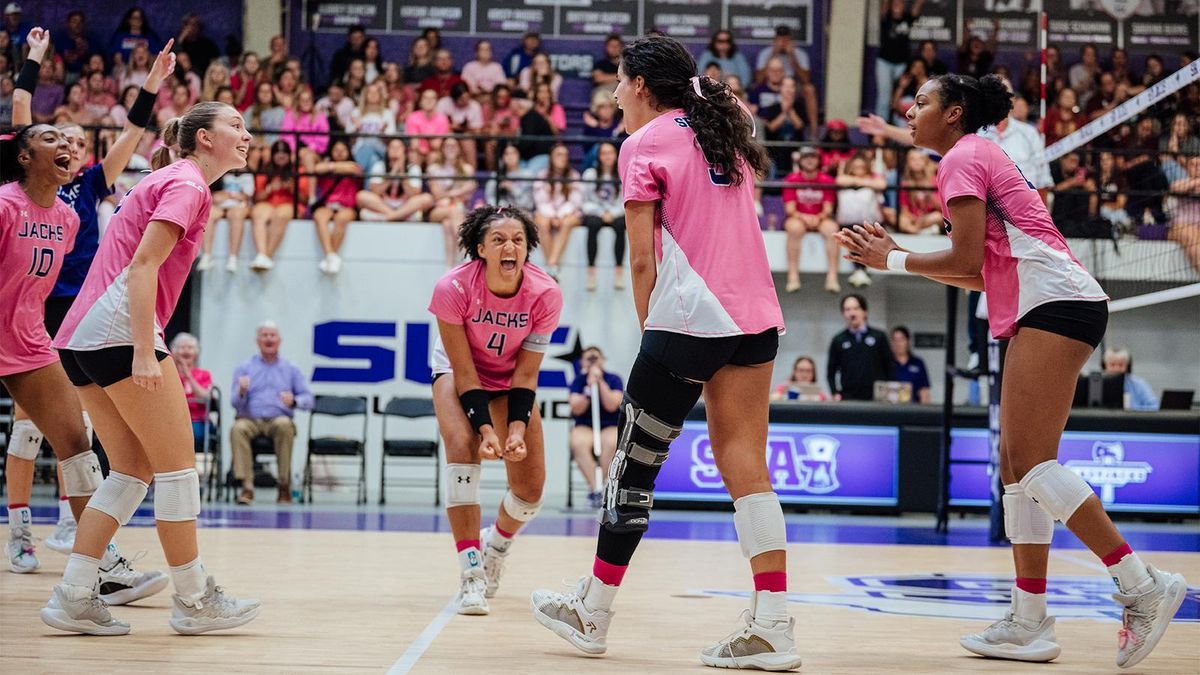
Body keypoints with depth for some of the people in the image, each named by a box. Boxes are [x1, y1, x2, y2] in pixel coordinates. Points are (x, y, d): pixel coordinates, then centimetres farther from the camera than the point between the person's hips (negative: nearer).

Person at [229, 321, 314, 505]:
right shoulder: (244, 368, 15)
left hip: (278, 419, 0)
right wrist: (241, 392, -17)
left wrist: (294, 401, -14)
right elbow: (235, 403, 6)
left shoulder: (291, 369, 16)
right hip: (250, 419, 0)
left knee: (284, 425, -36)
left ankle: (284, 485, -29)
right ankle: (247, 486, -36)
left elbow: (308, 399, 8)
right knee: (238, 428, -34)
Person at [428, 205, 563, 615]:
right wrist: (485, 428, -32)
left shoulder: (545, 295, -27)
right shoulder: (453, 288, -32)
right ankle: (471, 574, -28)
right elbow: (464, 370, -25)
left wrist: (518, 428, -29)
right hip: (457, 372, -2)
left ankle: (496, 544, 34)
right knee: (462, 446, -30)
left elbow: (526, 373, -18)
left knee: (530, 489, -2)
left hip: (511, 380, 2)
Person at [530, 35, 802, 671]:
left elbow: (643, 259, -5)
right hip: (757, 315, 7)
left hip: (687, 316, -6)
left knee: (633, 464, 5)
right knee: (743, 461, 3)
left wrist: (650, 330, 4)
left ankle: (592, 613, 17)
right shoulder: (728, 131, 18)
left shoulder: (644, 145, -2)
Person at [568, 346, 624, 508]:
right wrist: (589, 389, -17)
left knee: (611, 442, -37)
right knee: (578, 443, -35)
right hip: (584, 427, 1)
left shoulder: (614, 379, 3)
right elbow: (577, 409, -5)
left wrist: (600, 382, -16)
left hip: (610, 427, -1)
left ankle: (606, 487, -28)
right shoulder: (578, 381, 6)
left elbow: (612, 406, -11)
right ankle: (594, 488, -37)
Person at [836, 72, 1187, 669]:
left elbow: (967, 260, -11)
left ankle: (1143, 585, -16)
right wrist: (896, 257, 23)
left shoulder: (962, 157, -3)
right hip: (1038, 310, 10)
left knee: (1030, 462, -15)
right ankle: (1028, 624, 5)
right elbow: (983, 275, 22)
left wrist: (892, 260, 2)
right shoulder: (981, 157, 25)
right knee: (1017, 464, 6)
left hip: (1054, 302, -10)